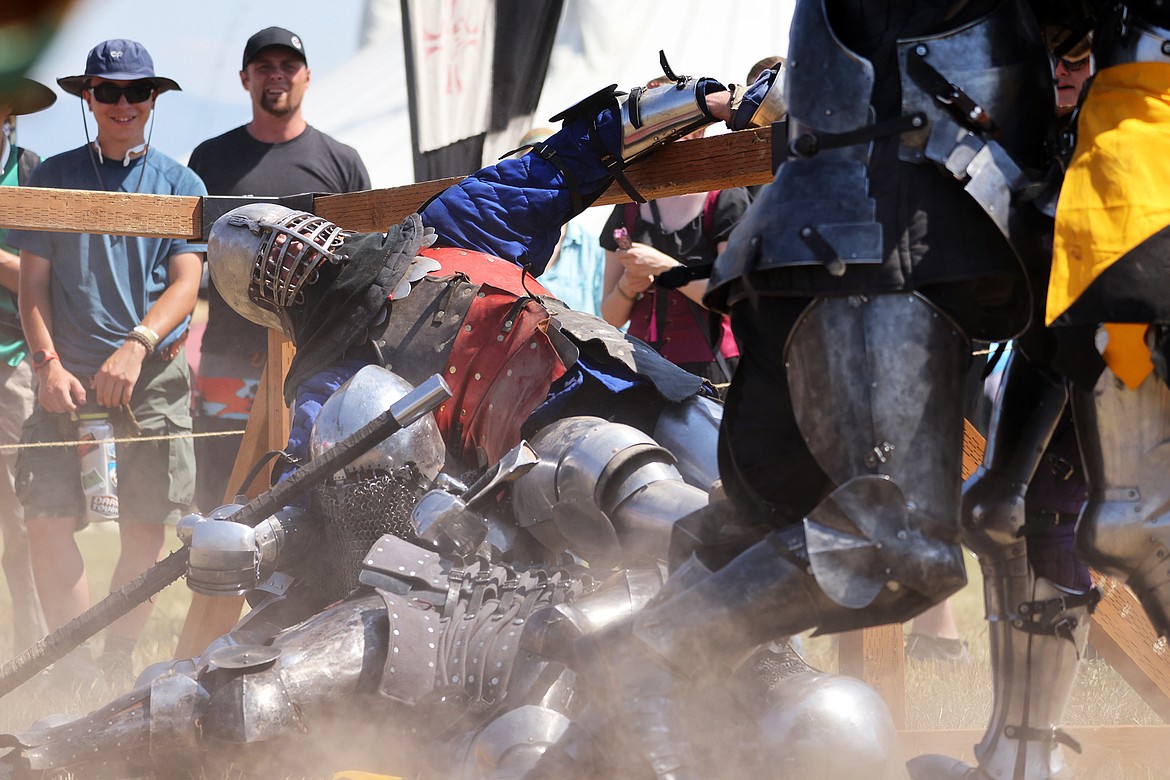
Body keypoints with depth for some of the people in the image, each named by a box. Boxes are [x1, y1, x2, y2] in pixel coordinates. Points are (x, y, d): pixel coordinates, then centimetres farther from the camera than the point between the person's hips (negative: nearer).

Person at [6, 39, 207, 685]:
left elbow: (186, 284, 1)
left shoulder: (179, 184, 9)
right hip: (69, 379, 0)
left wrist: (137, 346, -16)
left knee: (145, 530, -2)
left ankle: (118, 661, 10)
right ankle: (73, 666, -5)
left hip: (153, 379, 0)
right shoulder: (54, 177, 10)